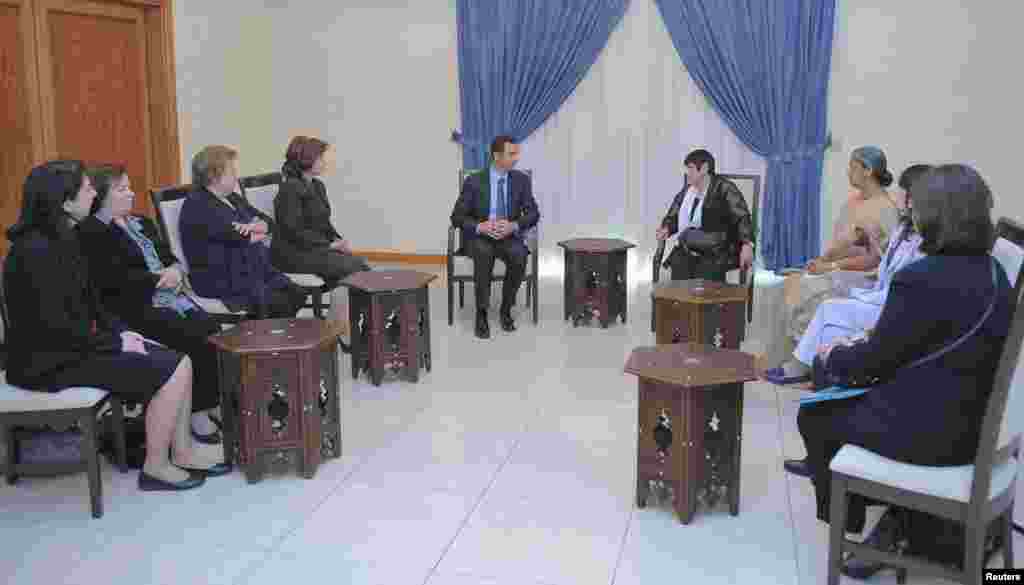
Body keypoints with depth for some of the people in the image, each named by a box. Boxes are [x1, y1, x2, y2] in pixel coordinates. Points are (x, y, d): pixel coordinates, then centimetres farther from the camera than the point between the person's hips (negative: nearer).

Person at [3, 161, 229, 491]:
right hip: (52, 360, -10)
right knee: (171, 371, -16)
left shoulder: (61, 239, 9)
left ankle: (182, 452, 9)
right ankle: (155, 467, -2)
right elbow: (54, 325, -23)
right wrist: (115, 343, -15)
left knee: (181, 361, 1)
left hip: (77, 344, 10)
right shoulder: (37, 250, -21)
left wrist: (119, 331, 2)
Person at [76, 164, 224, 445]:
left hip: (169, 296, 7)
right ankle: (197, 412, -13)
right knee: (195, 340, -25)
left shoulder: (141, 223, 23)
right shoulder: (90, 232, -3)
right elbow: (114, 279, -14)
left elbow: (170, 257, 20)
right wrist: (159, 279, -11)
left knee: (213, 331, -20)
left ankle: (213, 402, -12)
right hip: (136, 308, -7)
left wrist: (175, 271, -4)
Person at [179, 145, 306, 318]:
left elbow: (264, 224, 7)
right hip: (225, 285, -9)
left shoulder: (230, 201, 18)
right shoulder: (197, 205, -10)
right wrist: (255, 233, 1)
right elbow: (236, 234, -20)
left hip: (254, 274, 9)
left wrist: (255, 227, -17)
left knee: (296, 295, -10)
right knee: (281, 304, -23)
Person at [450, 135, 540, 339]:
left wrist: (513, 225, -23)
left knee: (519, 255, -32)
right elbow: (457, 217, -7)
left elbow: (533, 214, -2)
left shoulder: (522, 180, 0)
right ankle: (481, 314, -27)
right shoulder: (474, 181, -7)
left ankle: (505, 310, -14)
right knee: (484, 253, -37)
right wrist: (480, 226, -26)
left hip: (509, 236, 2)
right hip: (478, 237, -2)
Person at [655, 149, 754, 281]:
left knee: (704, 277, -30)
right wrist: (666, 229, -3)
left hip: (717, 253, -5)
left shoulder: (725, 188, -4)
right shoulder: (686, 191, 13)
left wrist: (747, 245, -29)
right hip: (687, 251, 5)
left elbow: (742, 218, -13)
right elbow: (672, 217, 21)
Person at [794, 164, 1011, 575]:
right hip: (971, 421, 8)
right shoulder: (992, 272, 2)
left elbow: (877, 358, -16)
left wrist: (834, 356, 4)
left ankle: (847, 521, 30)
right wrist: (864, 345, 13)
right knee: (846, 399, 26)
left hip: (927, 430, -8)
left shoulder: (922, 279, -25)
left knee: (814, 416, 14)